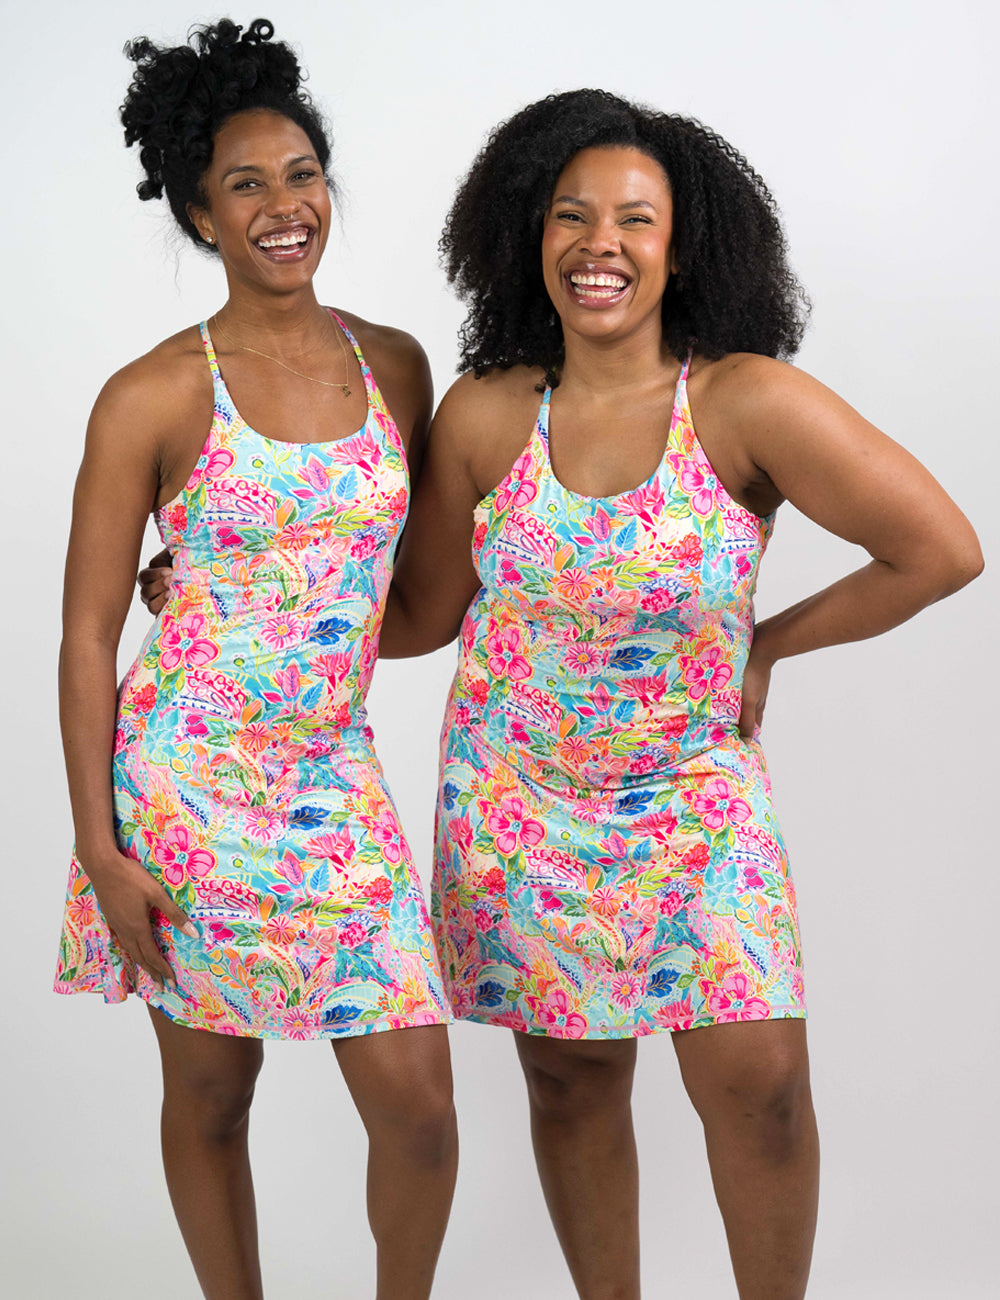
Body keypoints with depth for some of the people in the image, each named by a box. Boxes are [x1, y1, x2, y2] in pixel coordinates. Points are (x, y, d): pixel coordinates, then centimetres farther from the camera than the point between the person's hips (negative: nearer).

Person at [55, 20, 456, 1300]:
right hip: (187, 780, -3)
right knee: (211, 1089, 11)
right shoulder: (153, 396, -8)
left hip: (336, 783, 3)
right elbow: (87, 633, -6)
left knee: (418, 1105, 1)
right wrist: (100, 850, -9)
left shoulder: (395, 365, 4)